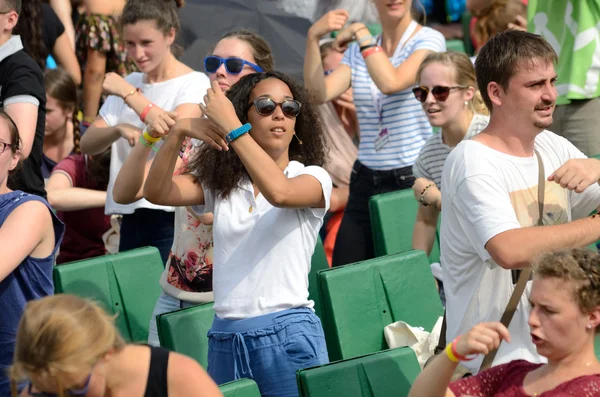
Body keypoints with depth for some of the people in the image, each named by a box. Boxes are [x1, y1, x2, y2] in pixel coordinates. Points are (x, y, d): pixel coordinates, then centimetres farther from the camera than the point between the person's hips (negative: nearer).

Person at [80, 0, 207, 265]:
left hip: (172, 216, -6)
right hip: (131, 216, 6)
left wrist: (128, 93, -12)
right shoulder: (128, 83, 15)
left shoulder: (193, 83, -2)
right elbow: (87, 144, 7)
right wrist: (120, 129, -15)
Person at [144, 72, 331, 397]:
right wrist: (179, 132, -15)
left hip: (287, 336, -4)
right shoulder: (220, 184, 14)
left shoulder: (312, 177, 1)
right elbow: (156, 192, -1)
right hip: (225, 338, 4)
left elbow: (279, 192, -22)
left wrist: (230, 127, -20)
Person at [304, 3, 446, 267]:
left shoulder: (429, 40, -5)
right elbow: (320, 93, -4)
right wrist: (313, 38, -13)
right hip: (365, 182, 5)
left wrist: (361, 34, -16)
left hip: (412, 179, -5)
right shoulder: (357, 50, 11)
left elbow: (391, 82, -22)